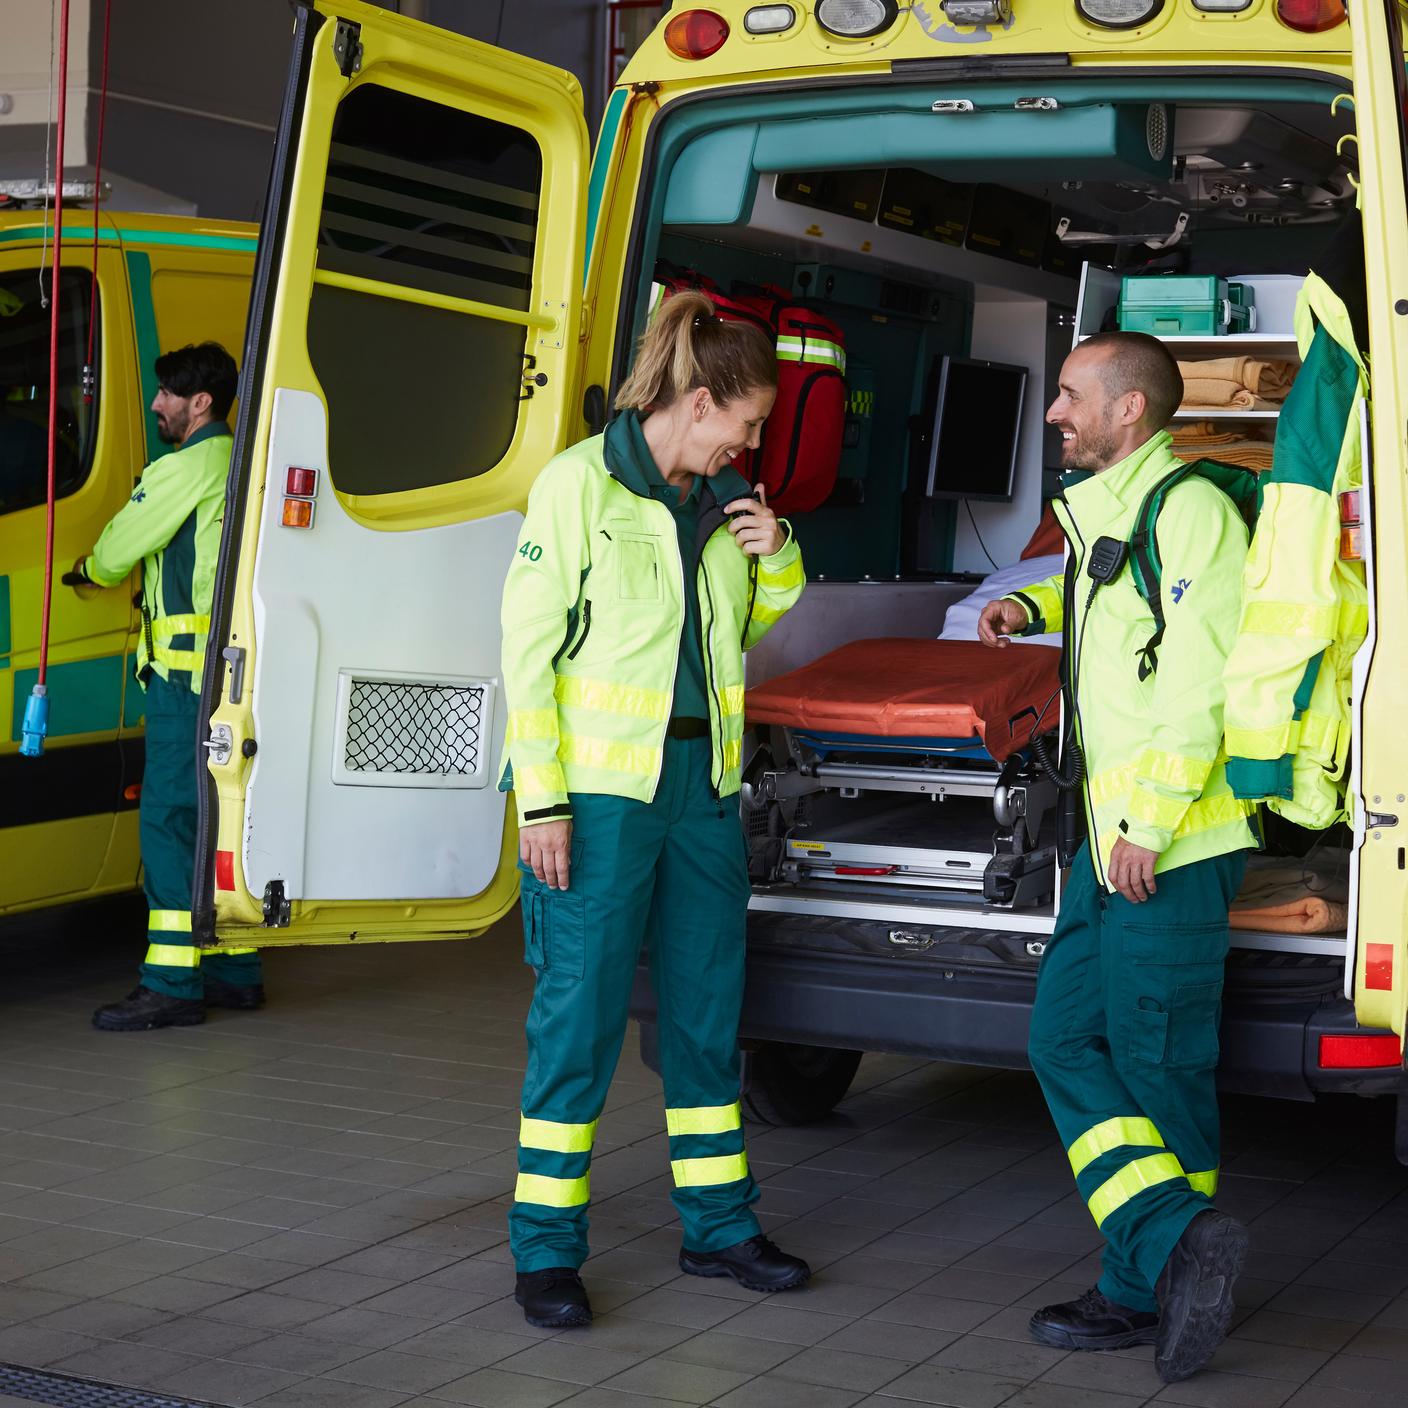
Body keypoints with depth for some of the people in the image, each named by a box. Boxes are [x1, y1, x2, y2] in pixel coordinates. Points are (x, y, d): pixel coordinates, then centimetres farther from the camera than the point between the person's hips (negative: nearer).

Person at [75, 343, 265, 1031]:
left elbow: (119, 548, -2)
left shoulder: (186, 468, -10)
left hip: (186, 669, -9)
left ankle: (172, 983, -9)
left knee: (169, 817, -8)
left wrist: (86, 571, 18)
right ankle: (235, 969, 18)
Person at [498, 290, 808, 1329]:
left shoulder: (721, 500, 11)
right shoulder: (582, 483, -8)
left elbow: (748, 625, 25)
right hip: (601, 786, -6)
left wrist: (776, 560, 3)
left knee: (708, 1005, 13)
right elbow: (529, 645, -10)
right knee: (581, 1012, -2)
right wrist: (541, 798, -15)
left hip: (702, 778, 7)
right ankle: (547, 1248, 8)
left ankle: (719, 1224, 25)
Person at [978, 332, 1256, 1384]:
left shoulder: (1190, 509, -12)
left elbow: (1202, 687, -20)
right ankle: (1172, 1249, 7)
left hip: (1174, 849, -10)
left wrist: (1151, 825, -22)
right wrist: (1037, 607, 24)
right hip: (1115, 842, 10)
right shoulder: (1107, 513, 17)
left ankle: (1154, 1281, 6)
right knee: (1069, 1039, 6)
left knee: (1158, 1063, -3)